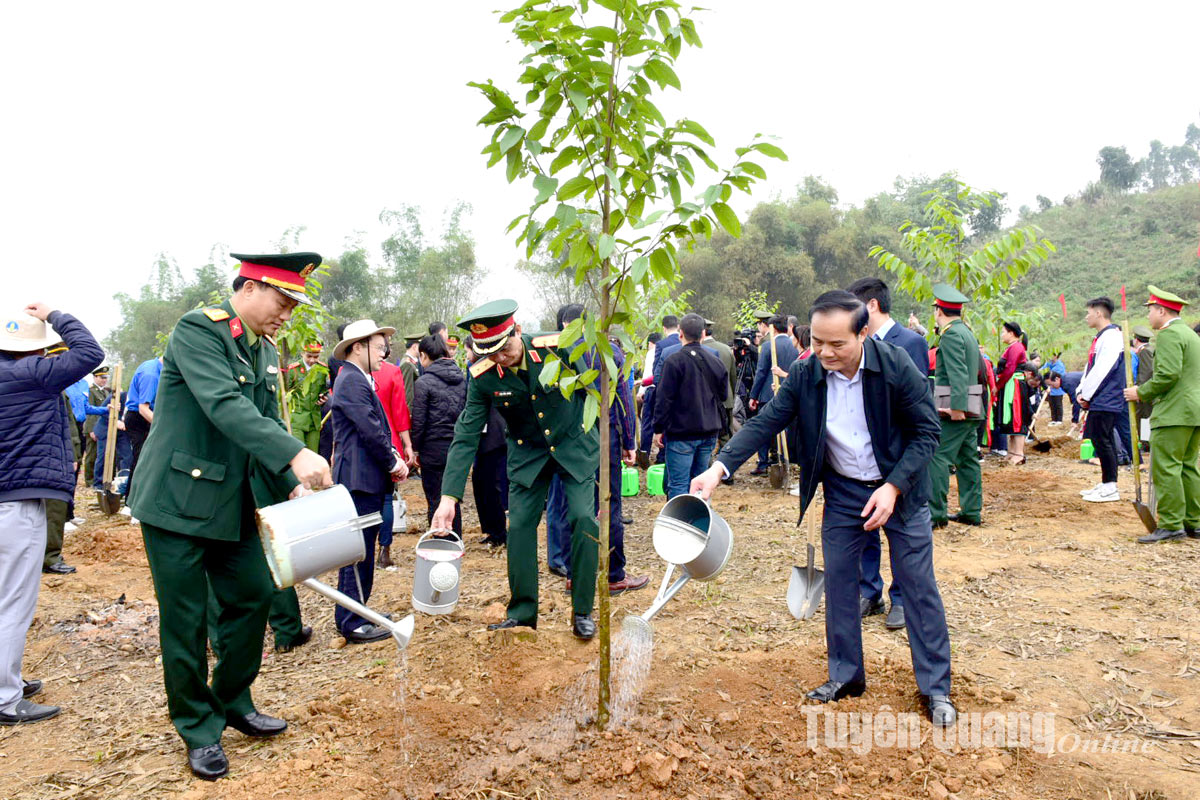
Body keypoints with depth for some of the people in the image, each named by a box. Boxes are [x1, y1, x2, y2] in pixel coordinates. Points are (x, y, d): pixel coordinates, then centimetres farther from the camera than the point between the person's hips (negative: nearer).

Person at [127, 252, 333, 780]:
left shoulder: (266, 354, 8)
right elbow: (224, 406, -30)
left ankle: (233, 701, 32)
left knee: (253, 597, 12)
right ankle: (199, 729, 21)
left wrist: (291, 486, -6)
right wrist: (295, 456, -39)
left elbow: (269, 424, 8)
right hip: (178, 500, -7)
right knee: (185, 618, 4)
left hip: (236, 504, 8)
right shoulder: (197, 329, -16)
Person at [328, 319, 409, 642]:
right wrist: (393, 463, -8)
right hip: (359, 479, -11)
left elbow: (379, 427, 19)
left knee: (362, 550, 17)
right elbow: (370, 430, -20)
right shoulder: (351, 381, -15)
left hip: (369, 478, 11)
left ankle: (357, 613, 28)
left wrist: (394, 457, 5)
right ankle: (352, 625, 5)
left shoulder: (361, 380, 18)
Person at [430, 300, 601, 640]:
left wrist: (601, 441, 3)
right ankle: (522, 612, 16)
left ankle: (582, 612, 5)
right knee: (519, 525, -1)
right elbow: (466, 436, -16)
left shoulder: (556, 348, -22)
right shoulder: (482, 376, -17)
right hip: (528, 453, 2)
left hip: (575, 444, -1)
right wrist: (449, 497, -21)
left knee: (585, 519, -10)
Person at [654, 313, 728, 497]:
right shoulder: (715, 360, 8)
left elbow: (664, 398, -12)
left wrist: (659, 429, -6)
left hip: (681, 434, -6)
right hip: (709, 432, 6)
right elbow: (723, 395, 16)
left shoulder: (674, 360, -12)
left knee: (678, 485, -2)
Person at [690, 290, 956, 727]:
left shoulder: (896, 367, -21)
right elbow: (764, 422, -14)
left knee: (918, 586, 4)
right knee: (838, 582, 9)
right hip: (842, 490, 3)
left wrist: (893, 487, -21)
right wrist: (719, 467, -26)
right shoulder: (804, 375, -14)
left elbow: (927, 431, -13)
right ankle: (846, 676, 26)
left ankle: (936, 687, 20)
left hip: (899, 488, -2)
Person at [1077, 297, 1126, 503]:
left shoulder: (1112, 336, -14)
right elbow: (1090, 368, 17)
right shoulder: (1101, 337, 17)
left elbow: (1102, 370, -20)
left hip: (1105, 401, -10)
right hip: (1099, 401, 10)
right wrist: (1082, 392, 7)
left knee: (1102, 441, -7)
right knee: (1102, 441, 13)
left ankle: (1110, 488, -1)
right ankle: (1105, 484, 20)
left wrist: (1087, 395, -13)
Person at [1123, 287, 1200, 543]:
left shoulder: (1169, 334, -11)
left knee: (1165, 467, -8)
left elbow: (1168, 375, -21)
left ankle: (1171, 525, -7)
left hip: (1175, 412, -10)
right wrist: (1147, 393, 22)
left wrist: (1141, 392, -8)